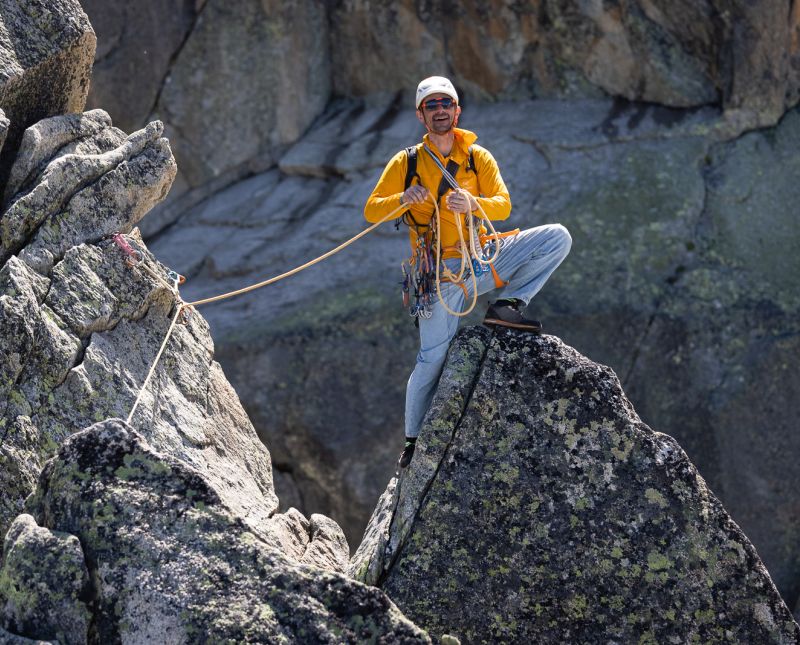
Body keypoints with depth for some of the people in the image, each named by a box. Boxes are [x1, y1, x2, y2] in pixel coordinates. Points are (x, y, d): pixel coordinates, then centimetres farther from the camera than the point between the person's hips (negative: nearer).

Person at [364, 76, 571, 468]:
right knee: (433, 357, -9)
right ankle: (414, 440, 9)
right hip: (440, 272, -3)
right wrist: (403, 199, -21)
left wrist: (473, 203, -23)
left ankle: (506, 305, -7)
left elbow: (503, 205, -1)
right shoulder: (406, 163, 3)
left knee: (557, 238, -12)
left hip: (483, 259, 3)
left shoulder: (478, 157, 7)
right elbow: (371, 211, 0)